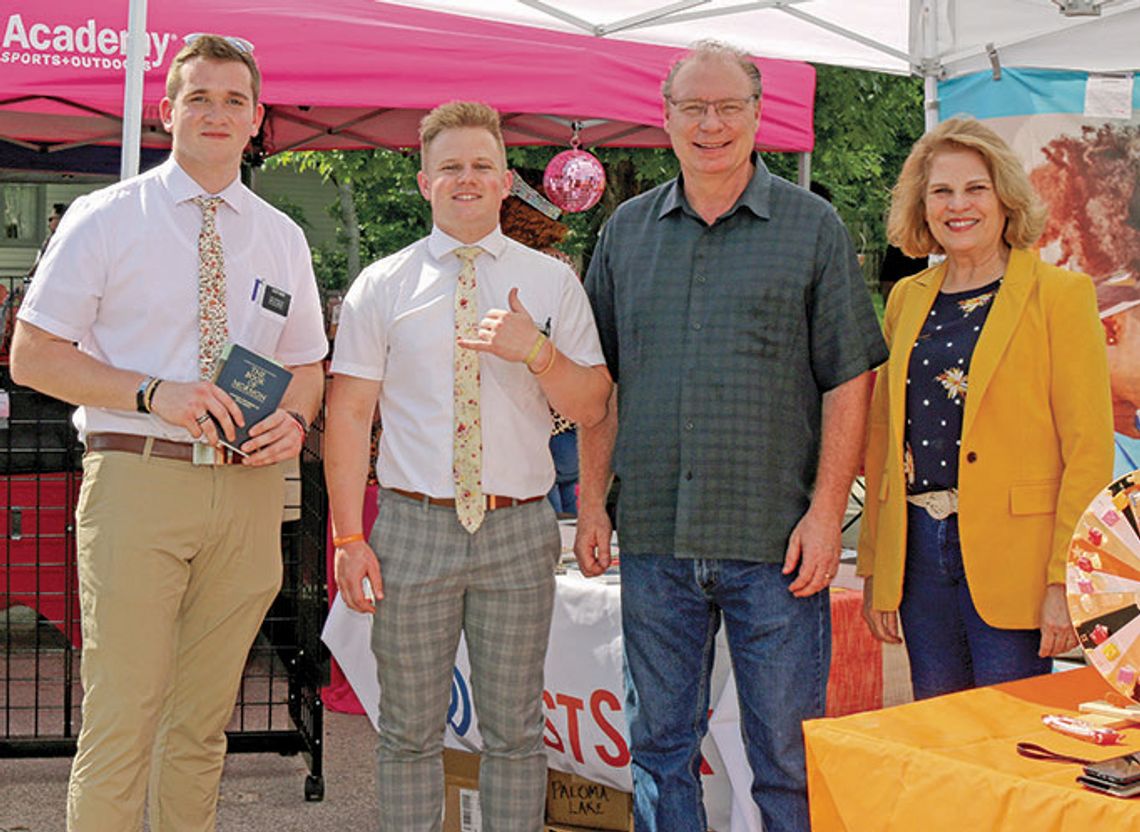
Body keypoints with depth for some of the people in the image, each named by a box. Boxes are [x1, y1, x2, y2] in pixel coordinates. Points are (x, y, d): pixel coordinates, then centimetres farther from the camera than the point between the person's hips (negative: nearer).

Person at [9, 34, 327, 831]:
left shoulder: (283, 238, 15)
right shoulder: (106, 218, 3)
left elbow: (308, 365, 23)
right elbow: (33, 355, -1)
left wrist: (294, 420, -1)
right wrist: (152, 393, -15)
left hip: (248, 488, 4)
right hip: (136, 476, -4)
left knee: (205, 718, 12)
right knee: (121, 715, -6)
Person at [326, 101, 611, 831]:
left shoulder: (553, 283, 6)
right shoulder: (381, 286, 5)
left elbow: (590, 409, 4)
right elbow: (349, 414, 2)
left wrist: (535, 350, -14)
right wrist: (349, 537, -5)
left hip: (519, 530, 1)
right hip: (413, 528, 0)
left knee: (514, 731, 8)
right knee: (411, 731, 7)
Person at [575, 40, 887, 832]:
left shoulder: (813, 227, 1)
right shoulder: (628, 230, 11)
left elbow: (848, 380, -2)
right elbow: (600, 382, 14)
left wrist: (827, 510, -9)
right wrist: (592, 500, 7)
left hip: (776, 539, -3)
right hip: (653, 537, 3)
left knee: (788, 754, 3)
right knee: (660, 744, 12)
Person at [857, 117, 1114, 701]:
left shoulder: (1060, 295, -4)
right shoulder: (907, 298, 12)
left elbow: (1089, 450, -7)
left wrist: (1065, 581, -13)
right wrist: (873, 565, 11)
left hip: (1009, 558, -5)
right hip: (918, 554, 5)